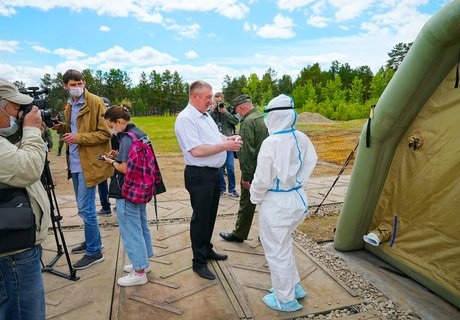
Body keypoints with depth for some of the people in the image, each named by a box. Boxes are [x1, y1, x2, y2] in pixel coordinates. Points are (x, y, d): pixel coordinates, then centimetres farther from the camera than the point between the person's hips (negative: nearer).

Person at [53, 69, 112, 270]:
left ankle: (94, 252, 6)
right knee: (83, 206, 17)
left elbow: (105, 133, -13)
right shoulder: (70, 106, 15)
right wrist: (62, 128, 5)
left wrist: (78, 137, -21)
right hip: (75, 163, 8)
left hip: (88, 163, -8)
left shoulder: (95, 103, -9)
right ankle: (91, 241, 33)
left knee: (85, 208, -6)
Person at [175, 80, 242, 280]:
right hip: (199, 175, -9)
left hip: (213, 173, 9)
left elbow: (216, 136, 22)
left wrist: (229, 138, 1)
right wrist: (225, 146, -22)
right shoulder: (185, 119, -17)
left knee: (210, 215, 20)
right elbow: (196, 151, -25)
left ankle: (207, 249, 38)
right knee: (200, 218, 3)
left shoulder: (205, 115, 14)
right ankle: (199, 262, 19)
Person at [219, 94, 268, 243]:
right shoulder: (264, 118, 9)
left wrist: (245, 176, -19)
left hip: (254, 170, -8)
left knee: (247, 203, 6)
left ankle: (239, 234, 23)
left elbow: (246, 151, -22)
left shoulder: (247, 122, -17)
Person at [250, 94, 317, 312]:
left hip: (276, 203, -7)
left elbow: (262, 180, -17)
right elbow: (310, 163, 11)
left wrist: (254, 198, 1)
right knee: (284, 245, 27)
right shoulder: (301, 138, -2)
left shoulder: (271, 142, -22)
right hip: (297, 198, 7)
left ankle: (285, 299, 28)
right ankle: (294, 286, 42)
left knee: (277, 250, 11)